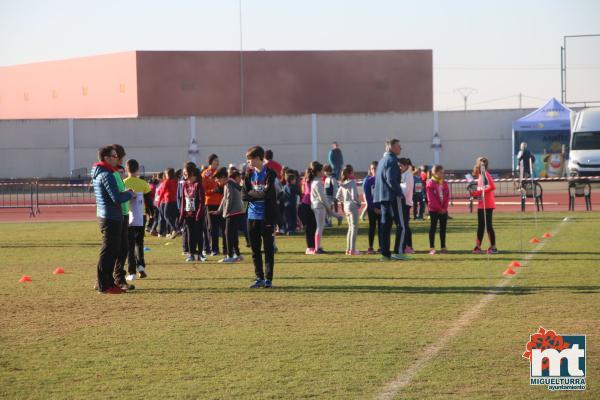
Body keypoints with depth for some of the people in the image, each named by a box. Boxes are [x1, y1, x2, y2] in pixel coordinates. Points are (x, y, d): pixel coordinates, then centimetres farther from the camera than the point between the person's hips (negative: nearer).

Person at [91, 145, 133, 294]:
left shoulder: (97, 174, 15)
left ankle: (107, 282, 22)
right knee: (108, 251, -5)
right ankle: (104, 285, -2)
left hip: (104, 216, 10)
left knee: (112, 250, 16)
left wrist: (125, 193, 14)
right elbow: (117, 198, -23)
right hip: (111, 218, -10)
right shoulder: (107, 175, -17)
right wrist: (129, 193, -5)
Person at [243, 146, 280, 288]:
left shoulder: (270, 174, -6)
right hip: (252, 216, 5)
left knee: (268, 249, 1)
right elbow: (244, 195, 1)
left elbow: (268, 193, -17)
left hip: (266, 216, -5)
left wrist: (252, 193, -6)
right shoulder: (249, 175, 10)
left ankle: (268, 279, 6)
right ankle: (259, 278, 16)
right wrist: (259, 195, -12)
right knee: (255, 249, 8)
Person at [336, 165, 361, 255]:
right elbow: (354, 196, -23)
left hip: (346, 207, 8)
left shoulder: (343, 183, 8)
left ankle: (348, 249, 18)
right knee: (354, 228, -2)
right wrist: (358, 203, -7)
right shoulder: (352, 182, -15)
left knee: (351, 227, 17)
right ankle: (352, 250, -4)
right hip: (353, 206, -8)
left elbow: (338, 196, 12)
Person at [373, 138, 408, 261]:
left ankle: (385, 253, 8)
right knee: (400, 225, -6)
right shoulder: (391, 160, -11)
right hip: (392, 196, -9)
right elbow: (391, 180, -20)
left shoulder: (382, 160, 18)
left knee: (385, 225, 9)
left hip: (383, 197, 9)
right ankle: (397, 252, -12)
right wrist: (399, 193, -15)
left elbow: (378, 179, 21)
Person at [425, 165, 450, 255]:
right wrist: (439, 209, -14)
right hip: (434, 210, -5)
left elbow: (447, 197, 7)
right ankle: (432, 248, 0)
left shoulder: (444, 184, 11)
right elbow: (431, 198, -12)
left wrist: (444, 208, -7)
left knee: (443, 228, 6)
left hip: (443, 210, 5)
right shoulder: (430, 184, -6)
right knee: (433, 227, -2)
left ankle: (443, 247, 11)